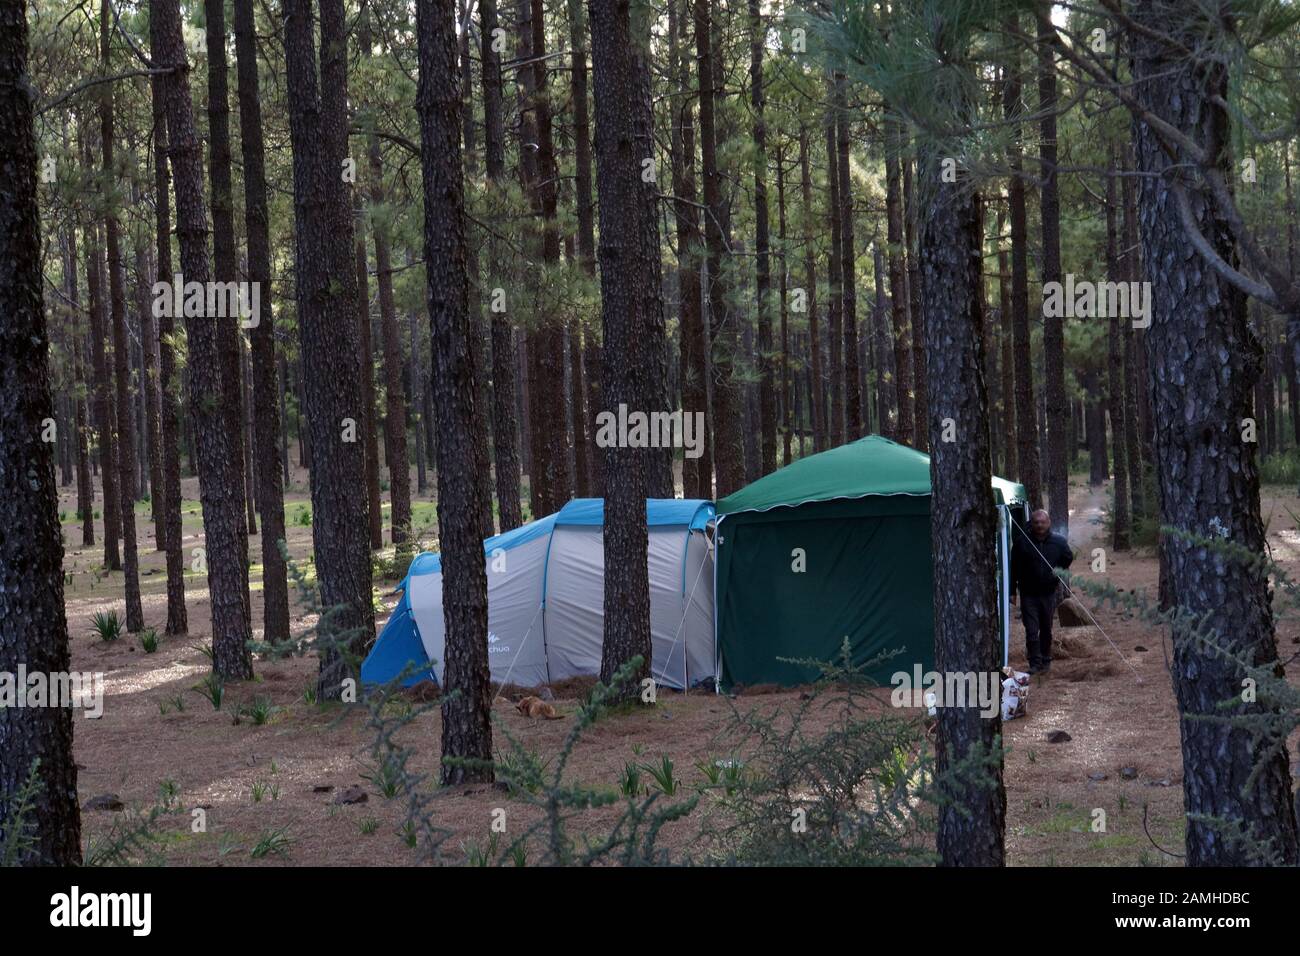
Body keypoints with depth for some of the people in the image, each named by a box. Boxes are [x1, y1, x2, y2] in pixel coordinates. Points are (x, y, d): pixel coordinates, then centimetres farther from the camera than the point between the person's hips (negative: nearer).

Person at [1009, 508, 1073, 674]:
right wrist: (1012, 591, -3)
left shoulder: (1059, 541, -1)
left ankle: (1046, 661, 28)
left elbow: (1068, 559, 18)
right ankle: (1035, 664, -3)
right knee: (1031, 631, -7)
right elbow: (1014, 568, -2)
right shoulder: (1022, 542, -6)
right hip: (1028, 594, -2)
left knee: (1046, 629, 14)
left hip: (1049, 593, 2)